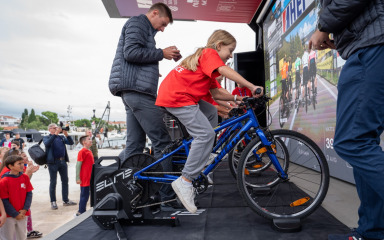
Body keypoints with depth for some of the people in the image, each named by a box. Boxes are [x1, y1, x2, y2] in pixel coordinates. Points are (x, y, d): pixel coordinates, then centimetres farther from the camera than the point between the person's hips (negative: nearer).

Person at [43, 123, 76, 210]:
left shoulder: (61, 137, 15)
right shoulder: (46, 138, 4)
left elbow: (71, 142, 4)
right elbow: (47, 143, -18)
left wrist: (66, 134, -12)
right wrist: (55, 134, -24)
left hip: (63, 161, 5)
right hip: (53, 162, -4)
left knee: (65, 181, 8)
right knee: (53, 182, 2)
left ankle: (66, 200, 17)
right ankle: (53, 202, 10)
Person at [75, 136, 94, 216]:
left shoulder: (89, 151, 13)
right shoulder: (82, 152, -13)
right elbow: (78, 165, -16)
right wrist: (78, 178, -18)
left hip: (90, 179, 9)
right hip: (84, 179, -9)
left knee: (86, 195, 14)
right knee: (84, 195, -1)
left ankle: (82, 212, 24)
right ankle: (80, 212, 8)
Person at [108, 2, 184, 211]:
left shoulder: (145, 30, 30)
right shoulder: (137, 23, -1)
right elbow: (131, 52, -16)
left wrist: (165, 54, 14)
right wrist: (161, 53, -8)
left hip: (133, 92, 11)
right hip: (137, 90, -11)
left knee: (134, 146, 8)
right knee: (163, 142, -11)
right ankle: (167, 198, -7)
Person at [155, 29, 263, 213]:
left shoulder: (204, 57, 25)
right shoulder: (209, 54, -3)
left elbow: (216, 94, 20)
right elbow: (225, 71, -24)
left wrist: (237, 98, 10)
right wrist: (252, 87, -24)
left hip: (173, 95, 11)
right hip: (177, 97, -11)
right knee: (206, 134, -16)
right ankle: (185, 182, -14)